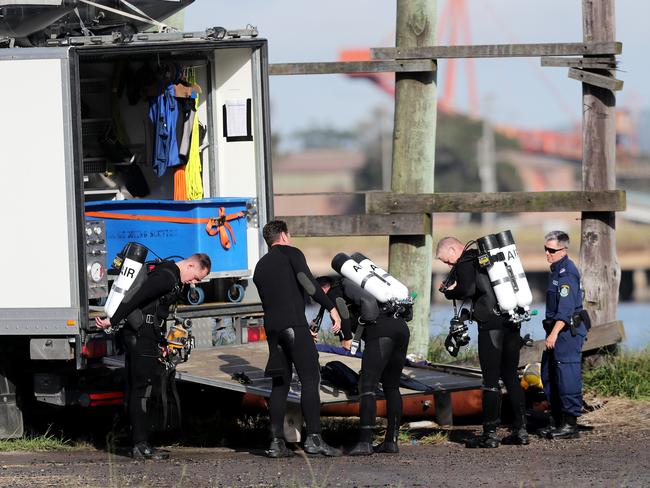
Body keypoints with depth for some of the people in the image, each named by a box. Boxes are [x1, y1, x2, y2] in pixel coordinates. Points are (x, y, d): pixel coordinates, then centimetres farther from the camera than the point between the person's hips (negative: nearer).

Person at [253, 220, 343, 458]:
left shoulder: (260, 267, 25)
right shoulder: (290, 253, 5)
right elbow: (307, 281, -11)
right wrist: (331, 308, -13)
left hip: (272, 327, 7)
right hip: (294, 323, -7)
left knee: (280, 384, 9)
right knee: (310, 379, -6)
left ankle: (277, 442, 3)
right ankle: (313, 438, -14)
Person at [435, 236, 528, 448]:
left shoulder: (465, 263, -4)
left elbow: (467, 290, -19)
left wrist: (448, 292, 1)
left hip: (491, 325, -7)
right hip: (512, 322, 8)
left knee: (491, 380, -4)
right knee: (511, 377, 13)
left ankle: (490, 434, -3)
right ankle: (520, 430, 12)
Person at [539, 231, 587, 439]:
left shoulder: (567, 272, -15)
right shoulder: (556, 270, 18)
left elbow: (566, 308, -22)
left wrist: (554, 333, -25)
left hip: (568, 330, -11)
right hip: (556, 330, 11)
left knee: (567, 376, -9)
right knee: (548, 375, 13)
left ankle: (570, 424, -7)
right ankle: (557, 421, 20)